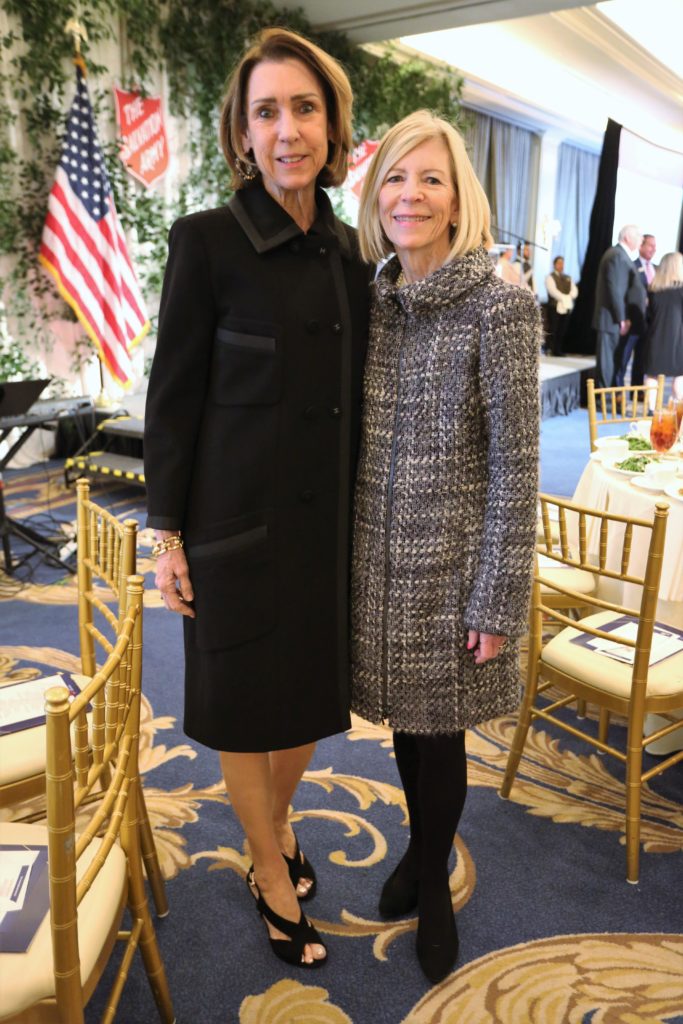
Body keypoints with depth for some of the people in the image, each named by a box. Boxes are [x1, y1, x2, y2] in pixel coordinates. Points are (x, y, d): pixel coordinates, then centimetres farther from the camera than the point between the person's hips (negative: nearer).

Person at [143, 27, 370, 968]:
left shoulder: (350, 250, 5)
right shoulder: (207, 240, -11)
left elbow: (351, 392, 11)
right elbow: (173, 395, -9)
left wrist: (360, 515, 12)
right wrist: (168, 536, -9)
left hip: (328, 518, 5)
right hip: (239, 520, -5)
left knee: (310, 689, 19)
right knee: (247, 704, 11)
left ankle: (278, 824, 46)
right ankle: (272, 876, 34)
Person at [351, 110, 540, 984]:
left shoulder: (499, 308, -14)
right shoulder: (374, 301, 4)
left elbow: (515, 468, -14)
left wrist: (497, 604, -13)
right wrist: (345, 548, 12)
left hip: (450, 566, -5)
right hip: (377, 560, 5)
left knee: (438, 733, 12)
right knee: (403, 722, 20)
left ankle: (433, 885, 37)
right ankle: (420, 850, 46)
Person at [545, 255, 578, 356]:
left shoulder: (568, 278, 21)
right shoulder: (550, 277, 3)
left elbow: (574, 291, 9)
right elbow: (553, 290, -13)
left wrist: (568, 298, -11)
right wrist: (563, 298, -19)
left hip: (567, 307, 5)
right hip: (554, 307, -5)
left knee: (563, 330, 2)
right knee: (554, 330, -7)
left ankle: (560, 350, 5)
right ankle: (553, 350, -5)